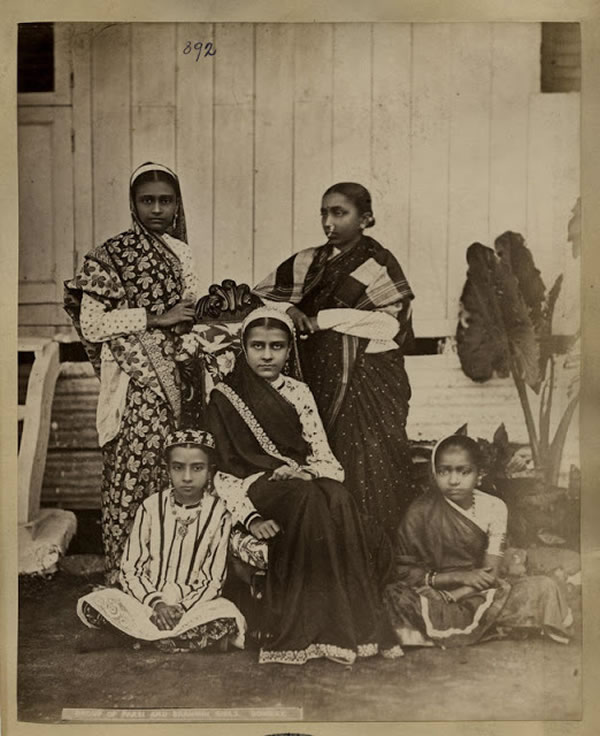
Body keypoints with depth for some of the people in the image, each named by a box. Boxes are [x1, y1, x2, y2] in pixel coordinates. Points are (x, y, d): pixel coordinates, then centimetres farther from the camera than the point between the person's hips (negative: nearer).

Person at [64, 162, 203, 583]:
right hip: (137, 386, -5)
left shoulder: (182, 254, 14)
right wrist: (155, 318, -14)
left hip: (176, 379, 6)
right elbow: (91, 325, -11)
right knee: (132, 475, -5)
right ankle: (124, 577, 7)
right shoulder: (112, 255, -4)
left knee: (178, 477, 6)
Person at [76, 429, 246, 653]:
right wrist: (156, 603, -18)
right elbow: (130, 570, -2)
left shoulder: (219, 514, -4)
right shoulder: (151, 507, -1)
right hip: (147, 599, 0)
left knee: (226, 616, -33)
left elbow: (213, 580, -5)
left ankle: (123, 636, -18)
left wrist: (181, 608, -19)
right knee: (90, 605, -24)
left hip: (193, 603, 0)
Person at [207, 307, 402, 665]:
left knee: (339, 500, -32)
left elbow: (323, 455, 11)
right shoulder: (225, 397, 6)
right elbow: (223, 469, -2)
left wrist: (302, 473, -13)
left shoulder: (299, 392, 17)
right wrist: (250, 517, -17)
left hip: (305, 482, 3)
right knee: (308, 501, -35)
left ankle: (353, 624, -27)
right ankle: (304, 631, -32)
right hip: (257, 485, -3)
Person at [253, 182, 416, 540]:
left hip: (367, 382, -4)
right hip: (321, 379, 4)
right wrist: (289, 310, -7)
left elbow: (392, 323, -11)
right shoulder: (309, 262, 14)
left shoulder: (378, 263, 0)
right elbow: (262, 296, 15)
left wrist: (325, 319, -12)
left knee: (369, 469, -5)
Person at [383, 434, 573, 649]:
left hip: (482, 595, 2)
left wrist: (450, 597, -17)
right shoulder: (420, 513, -6)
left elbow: (490, 574, -4)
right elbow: (404, 571, -7)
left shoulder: (493, 507, -1)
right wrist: (460, 577, -15)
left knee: (545, 588, -17)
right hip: (435, 596, -2)